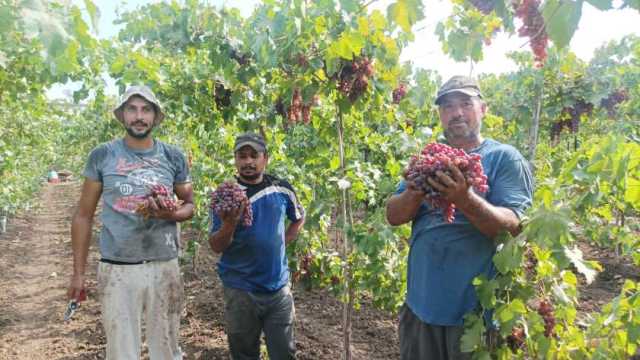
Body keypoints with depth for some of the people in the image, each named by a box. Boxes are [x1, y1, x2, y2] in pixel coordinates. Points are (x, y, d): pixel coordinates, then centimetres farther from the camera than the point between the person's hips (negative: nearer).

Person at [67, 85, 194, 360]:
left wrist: (171, 214, -12)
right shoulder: (102, 156, 0)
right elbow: (83, 215, 5)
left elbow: (189, 205, 12)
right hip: (117, 268, -1)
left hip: (164, 266, 2)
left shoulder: (173, 157, 3)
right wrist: (78, 272, 3)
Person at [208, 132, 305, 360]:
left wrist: (283, 242, 5)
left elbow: (299, 218, 19)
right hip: (240, 291, -1)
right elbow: (216, 247, -11)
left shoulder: (282, 189, 0)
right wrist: (229, 224, -30)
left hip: (279, 287, 2)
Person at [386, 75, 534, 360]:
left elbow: (513, 227, -17)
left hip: (478, 308, -4)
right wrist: (415, 194, -20)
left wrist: (465, 199, -34)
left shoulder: (504, 157, -6)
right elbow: (393, 216, 1)